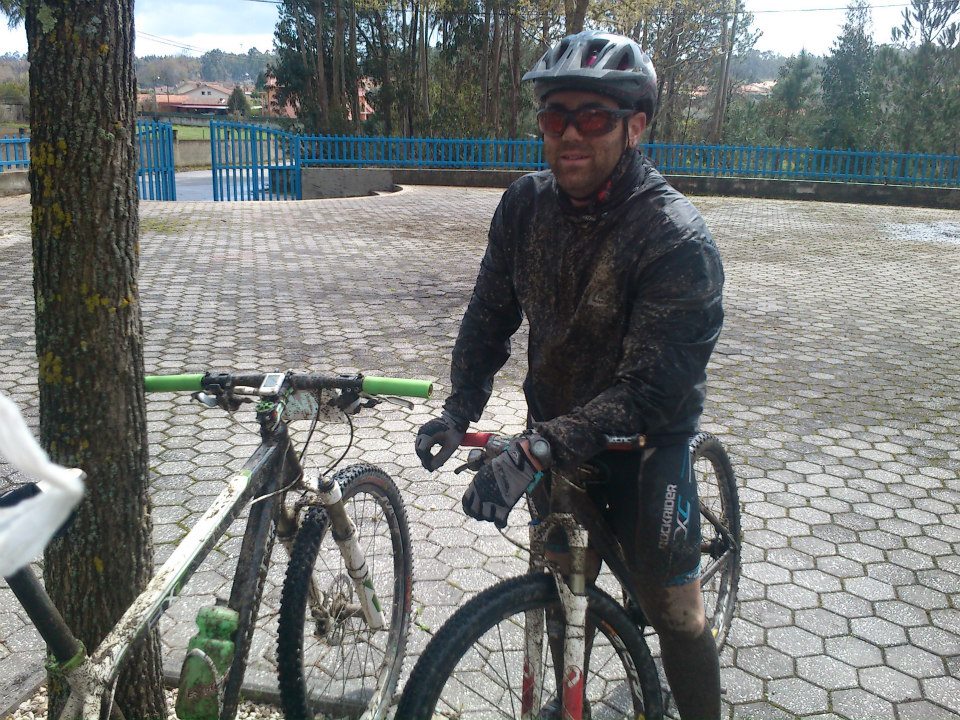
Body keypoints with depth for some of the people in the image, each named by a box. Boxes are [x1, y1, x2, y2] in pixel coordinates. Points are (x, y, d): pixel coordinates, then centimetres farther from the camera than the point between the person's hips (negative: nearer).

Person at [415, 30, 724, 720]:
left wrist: (533, 450, -39)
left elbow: (647, 390, -30)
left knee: (674, 610, -3)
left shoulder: (678, 239, -26)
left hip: (645, 434, -4)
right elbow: (490, 315, 0)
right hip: (555, 418, 5)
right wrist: (460, 409, -14)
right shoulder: (526, 204, -8)